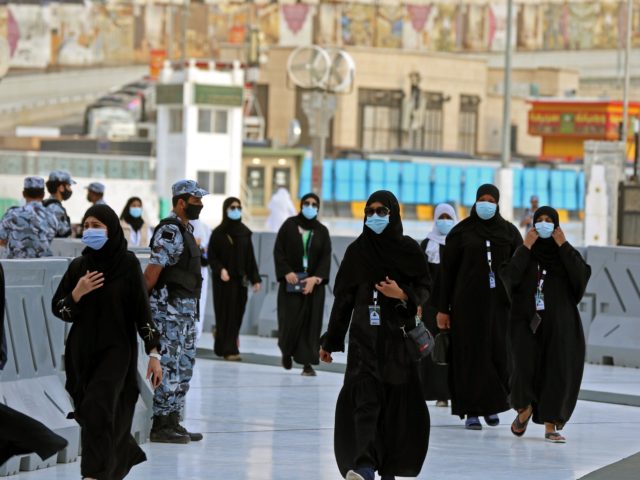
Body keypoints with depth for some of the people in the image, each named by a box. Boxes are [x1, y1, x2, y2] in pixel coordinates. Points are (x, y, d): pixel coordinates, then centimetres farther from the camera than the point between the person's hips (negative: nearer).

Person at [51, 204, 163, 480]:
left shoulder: (128, 263, -6)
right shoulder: (78, 266, 5)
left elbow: (142, 309, -6)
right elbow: (58, 308, 5)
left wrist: (153, 353, -10)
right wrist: (78, 292, -14)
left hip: (116, 349, -5)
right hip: (82, 350, 5)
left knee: (98, 409, -19)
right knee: (90, 414, 10)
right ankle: (125, 456, 35)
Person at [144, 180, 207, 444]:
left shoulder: (185, 229, 17)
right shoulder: (170, 231, -15)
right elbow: (153, 269, -19)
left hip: (186, 307, 10)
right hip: (169, 306, -10)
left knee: (185, 364, 12)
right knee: (169, 366, -8)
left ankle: (173, 421, 17)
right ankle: (160, 425, -5)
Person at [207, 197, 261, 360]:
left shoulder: (244, 232, 8)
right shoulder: (218, 233, -4)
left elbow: (250, 257, 8)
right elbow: (211, 256, -5)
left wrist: (255, 278, 3)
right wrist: (220, 270, -22)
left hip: (240, 279, 4)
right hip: (224, 280, -4)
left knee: (238, 314, 6)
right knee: (226, 313, -6)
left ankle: (221, 345, 25)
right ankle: (229, 350, -7)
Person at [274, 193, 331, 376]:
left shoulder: (322, 231, 4)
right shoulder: (289, 225, 1)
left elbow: (326, 257, -1)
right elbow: (278, 250, -1)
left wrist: (316, 278, -15)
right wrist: (286, 272, -14)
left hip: (313, 283, 1)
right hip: (291, 281, -1)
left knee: (311, 321, -4)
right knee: (290, 318, -3)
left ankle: (307, 363, -2)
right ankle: (286, 351, 27)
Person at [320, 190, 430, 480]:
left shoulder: (409, 249, 3)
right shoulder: (357, 251, 5)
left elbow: (424, 288, 6)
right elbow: (343, 297, 8)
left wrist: (402, 295, -16)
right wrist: (330, 341, 8)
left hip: (398, 336, 1)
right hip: (364, 337, 0)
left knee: (395, 401, 1)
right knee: (365, 399, -14)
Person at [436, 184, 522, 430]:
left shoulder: (509, 231, 6)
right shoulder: (461, 232, 2)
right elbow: (447, 270, 2)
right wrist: (443, 308, -2)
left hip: (499, 302, 1)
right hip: (468, 300, -1)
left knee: (498, 352, 1)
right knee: (471, 352, -2)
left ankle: (492, 405, 18)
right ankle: (472, 411, 3)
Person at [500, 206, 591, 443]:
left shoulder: (567, 253, 8)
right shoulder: (524, 252, 7)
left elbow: (582, 275, -11)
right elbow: (509, 276, -10)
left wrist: (563, 246, -11)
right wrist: (526, 247, -10)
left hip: (559, 322, 1)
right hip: (527, 320, -1)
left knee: (556, 370, -4)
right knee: (525, 366, -16)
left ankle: (550, 425, 2)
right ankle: (524, 407, 12)